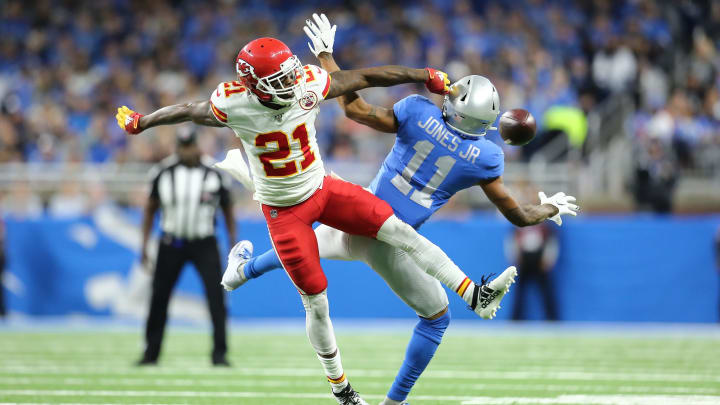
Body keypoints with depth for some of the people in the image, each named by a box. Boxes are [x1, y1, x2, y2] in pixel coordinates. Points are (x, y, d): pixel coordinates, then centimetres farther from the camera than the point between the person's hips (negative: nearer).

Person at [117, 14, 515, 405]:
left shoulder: (308, 85, -18)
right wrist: (139, 122, 10)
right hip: (284, 210, -3)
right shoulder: (234, 106, -24)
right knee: (316, 303, 4)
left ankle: (476, 297, -9)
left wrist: (425, 76, -5)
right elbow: (190, 111, -6)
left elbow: (365, 77, -9)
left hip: (323, 188, 3)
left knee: (402, 232, -12)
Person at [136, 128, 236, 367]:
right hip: (172, 245, 2)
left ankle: (220, 353, -8)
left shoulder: (213, 173, -4)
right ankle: (151, 353, 17)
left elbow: (227, 209, 5)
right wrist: (144, 245, 4)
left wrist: (233, 244, 0)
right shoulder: (165, 172, -1)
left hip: (204, 245, -2)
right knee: (159, 298, 4)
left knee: (216, 295, -13)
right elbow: (150, 208, 8)